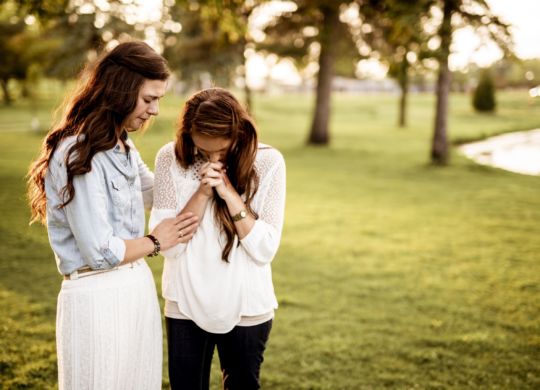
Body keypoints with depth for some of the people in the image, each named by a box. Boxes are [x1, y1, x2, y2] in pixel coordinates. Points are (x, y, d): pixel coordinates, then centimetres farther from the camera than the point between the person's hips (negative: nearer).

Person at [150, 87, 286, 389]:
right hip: (186, 305, 0)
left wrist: (229, 193, -21)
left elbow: (265, 250, -13)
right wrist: (202, 193, -22)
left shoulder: (268, 162, -10)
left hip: (247, 307, 0)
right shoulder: (171, 159, -9)